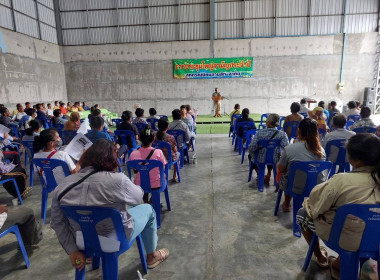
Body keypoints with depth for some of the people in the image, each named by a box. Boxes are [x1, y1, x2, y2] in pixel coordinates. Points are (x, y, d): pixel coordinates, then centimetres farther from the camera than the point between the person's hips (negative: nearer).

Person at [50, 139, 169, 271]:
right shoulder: (118, 180, -28)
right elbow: (137, 198, -9)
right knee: (148, 209, 19)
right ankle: (152, 256, 35)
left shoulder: (63, 185, -14)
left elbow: (57, 223, -10)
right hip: (115, 241, -5)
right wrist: (138, 187, 12)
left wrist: (72, 251, -2)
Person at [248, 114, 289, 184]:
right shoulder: (282, 134, -16)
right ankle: (269, 174, 37)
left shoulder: (259, 132, -20)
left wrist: (251, 155, -1)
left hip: (260, 160, -2)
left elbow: (252, 148, -23)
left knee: (250, 155, 33)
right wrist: (280, 155, -2)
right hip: (275, 160, 2)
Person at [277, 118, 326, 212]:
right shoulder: (321, 150, -7)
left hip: (296, 188, -4)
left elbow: (281, 169, -7)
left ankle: (286, 205, 38)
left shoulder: (289, 149, -20)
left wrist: (279, 164, 15)